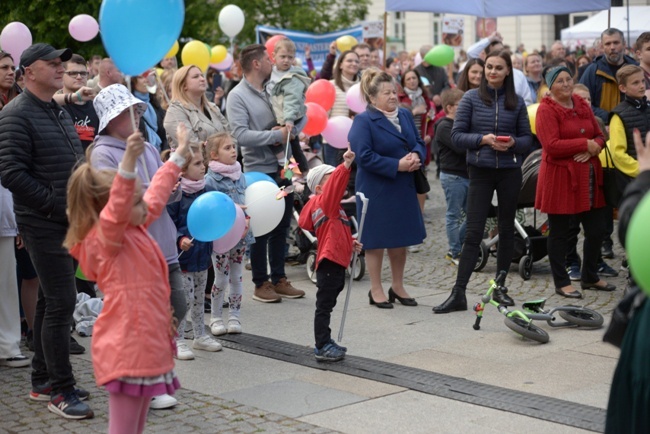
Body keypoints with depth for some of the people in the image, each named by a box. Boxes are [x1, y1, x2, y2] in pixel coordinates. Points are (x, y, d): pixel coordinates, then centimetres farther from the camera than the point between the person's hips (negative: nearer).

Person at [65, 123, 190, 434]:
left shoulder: (136, 230, 12)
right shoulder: (106, 238, -14)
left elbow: (157, 196, 26)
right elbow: (116, 209, -34)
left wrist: (179, 156, 36)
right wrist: (129, 160, -48)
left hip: (147, 343, 10)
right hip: (126, 347, -10)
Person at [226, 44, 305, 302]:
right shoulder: (238, 96, -9)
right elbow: (241, 135, -20)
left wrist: (290, 129, -6)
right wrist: (277, 135, -19)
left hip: (282, 169, 7)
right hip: (259, 171, -7)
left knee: (281, 227, 12)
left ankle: (279, 278, 23)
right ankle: (261, 283, 13)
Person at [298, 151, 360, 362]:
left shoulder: (329, 206, 19)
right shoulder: (323, 202, -10)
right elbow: (335, 186, -29)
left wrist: (349, 242, 18)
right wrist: (346, 166, -38)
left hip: (337, 262, 10)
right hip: (329, 262, -10)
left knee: (326, 305, 17)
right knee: (324, 306, -5)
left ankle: (324, 343, 26)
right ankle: (322, 347, -1)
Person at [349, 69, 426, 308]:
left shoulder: (405, 115, 10)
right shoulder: (363, 121, -11)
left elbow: (419, 142, 15)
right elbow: (364, 156, -19)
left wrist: (416, 156, -9)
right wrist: (397, 165, -20)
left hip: (404, 188, 7)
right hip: (376, 189, -6)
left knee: (401, 238, 13)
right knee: (376, 240, 3)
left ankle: (398, 287, 27)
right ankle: (376, 290, 15)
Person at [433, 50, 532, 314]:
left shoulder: (516, 102, 5)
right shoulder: (471, 98, 0)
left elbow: (528, 138, 8)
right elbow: (457, 135, -3)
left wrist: (513, 143, -13)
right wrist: (482, 139, -17)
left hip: (510, 171, 2)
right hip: (480, 171, -2)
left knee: (507, 230, 9)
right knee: (473, 232, -5)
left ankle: (500, 288, 21)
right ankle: (458, 293, -3)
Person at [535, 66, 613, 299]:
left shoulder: (583, 106, 12)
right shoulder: (546, 110, -9)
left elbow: (599, 136, 13)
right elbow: (551, 145, -19)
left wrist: (593, 149, -10)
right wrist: (585, 144, -14)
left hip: (588, 177, 7)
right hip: (560, 177, -7)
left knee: (596, 229, 11)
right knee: (559, 232, 4)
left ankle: (590, 277, 30)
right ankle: (561, 283, 16)